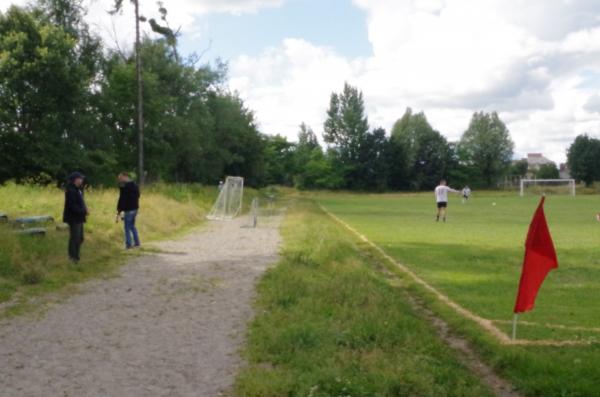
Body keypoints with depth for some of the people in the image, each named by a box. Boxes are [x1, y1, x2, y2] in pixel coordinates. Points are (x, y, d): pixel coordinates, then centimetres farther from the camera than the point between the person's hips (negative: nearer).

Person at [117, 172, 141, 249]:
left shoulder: (123, 186, -16)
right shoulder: (135, 185, 10)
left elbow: (122, 199, -17)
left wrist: (119, 211, -12)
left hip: (128, 210, -8)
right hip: (135, 208, 8)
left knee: (127, 227, 2)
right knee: (132, 226, 20)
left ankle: (129, 244, 3)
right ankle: (137, 242, 19)